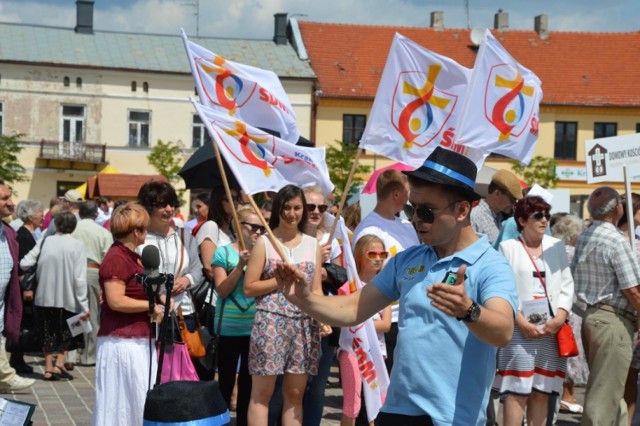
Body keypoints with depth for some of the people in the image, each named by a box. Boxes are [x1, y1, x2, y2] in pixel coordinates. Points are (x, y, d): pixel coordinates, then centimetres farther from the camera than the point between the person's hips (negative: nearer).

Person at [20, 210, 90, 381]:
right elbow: (80, 279, -13)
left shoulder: (46, 241, -4)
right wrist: (84, 306, -11)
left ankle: (48, 367, 17)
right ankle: (59, 364, 0)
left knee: (48, 332, 17)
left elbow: (25, 263, -9)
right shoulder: (77, 246, -9)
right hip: (67, 298, -2)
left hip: (45, 296, 2)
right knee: (66, 332, 15)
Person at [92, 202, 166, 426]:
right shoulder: (116, 258, -14)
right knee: (124, 402, -5)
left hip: (139, 341, 10)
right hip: (123, 342, -10)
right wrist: (151, 306, -12)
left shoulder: (132, 256, 17)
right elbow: (116, 301, -21)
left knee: (140, 401, 10)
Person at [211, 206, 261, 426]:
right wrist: (240, 265, -19)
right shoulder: (224, 252, -4)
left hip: (255, 327, 4)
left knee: (248, 382, 10)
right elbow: (222, 291, -10)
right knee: (226, 381, 0)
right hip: (230, 327, -4)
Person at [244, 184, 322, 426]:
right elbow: (249, 287, -4)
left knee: (295, 394, 7)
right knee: (262, 394, -1)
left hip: (304, 325, 4)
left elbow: (316, 289, 11)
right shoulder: (264, 242, 1)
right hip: (271, 322, -4)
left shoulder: (312, 245, 12)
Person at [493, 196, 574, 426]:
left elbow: (567, 285, 11)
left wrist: (560, 316, -4)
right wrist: (521, 322, -13)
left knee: (542, 393, 6)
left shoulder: (556, 246, 14)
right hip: (520, 330, -4)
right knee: (517, 393, -8)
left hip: (552, 330, 4)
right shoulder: (508, 247, 2)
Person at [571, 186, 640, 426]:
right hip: (614, 320, -9)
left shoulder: (583, 238, 10)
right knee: (606, 395, -5)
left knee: (607, 389, 17)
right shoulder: (616, 241, -15)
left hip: (591, 314, 9)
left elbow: (574, 279, 17)